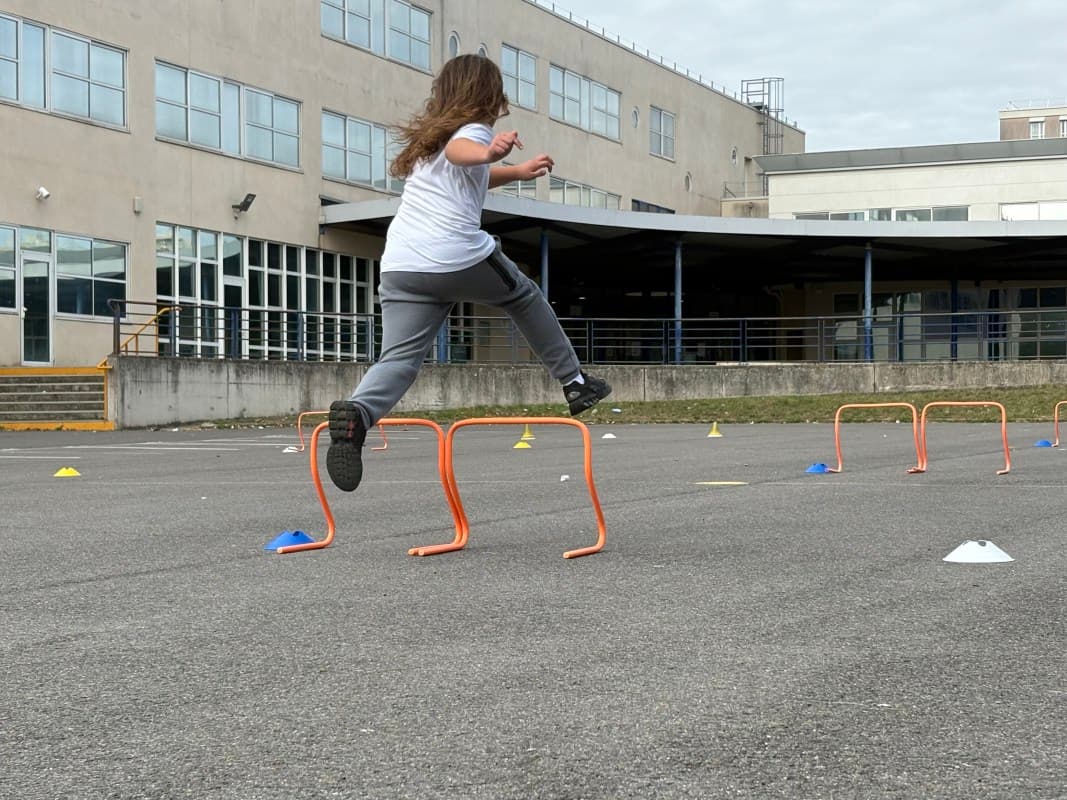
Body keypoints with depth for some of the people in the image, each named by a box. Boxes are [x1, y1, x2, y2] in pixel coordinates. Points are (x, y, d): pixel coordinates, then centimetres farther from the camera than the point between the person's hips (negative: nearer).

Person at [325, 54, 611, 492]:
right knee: (524, 296, 22)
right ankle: (574, 382, 31)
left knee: (399, 359, -5)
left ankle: (357, 412, -35)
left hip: (399, 265, 6)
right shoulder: (474, 129, 4)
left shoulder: (429, 134, 29)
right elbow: (458, 151, -23)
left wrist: (516, 171, 56)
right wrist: (490, 151, -44)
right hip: (460, 257, -6)